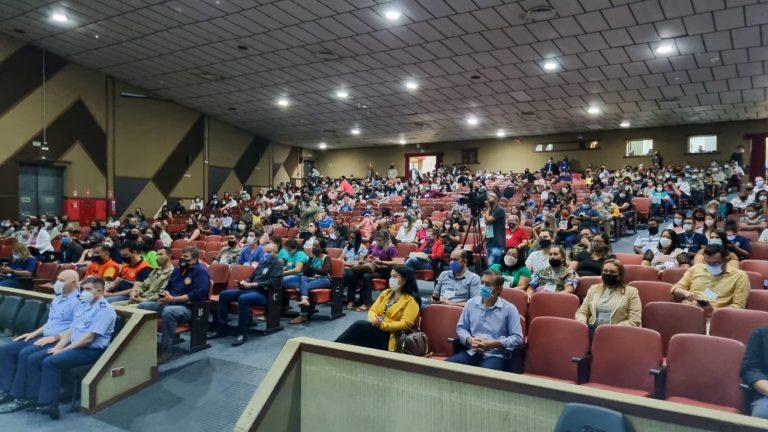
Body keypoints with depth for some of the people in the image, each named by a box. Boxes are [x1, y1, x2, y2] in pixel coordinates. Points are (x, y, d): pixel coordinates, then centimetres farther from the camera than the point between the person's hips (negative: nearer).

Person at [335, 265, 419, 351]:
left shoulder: (411, 300, -3)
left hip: (389, 337, -6)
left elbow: (405, 324, -13)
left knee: (360, 324, -28)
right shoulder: (386, 292, 18)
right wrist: (373, 319, -10)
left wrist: (382, 325, -22)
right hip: (375, 330, 6)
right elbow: (372, 310, 15)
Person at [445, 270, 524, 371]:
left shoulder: (509, 309, 2)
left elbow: (517, 338, -2)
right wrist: (470, 340, -6)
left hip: (495, 355, -4)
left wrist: (492, 344, -13)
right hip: (471, 352, 4)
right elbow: (461, 327, 16)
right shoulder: (471, 303, 13)